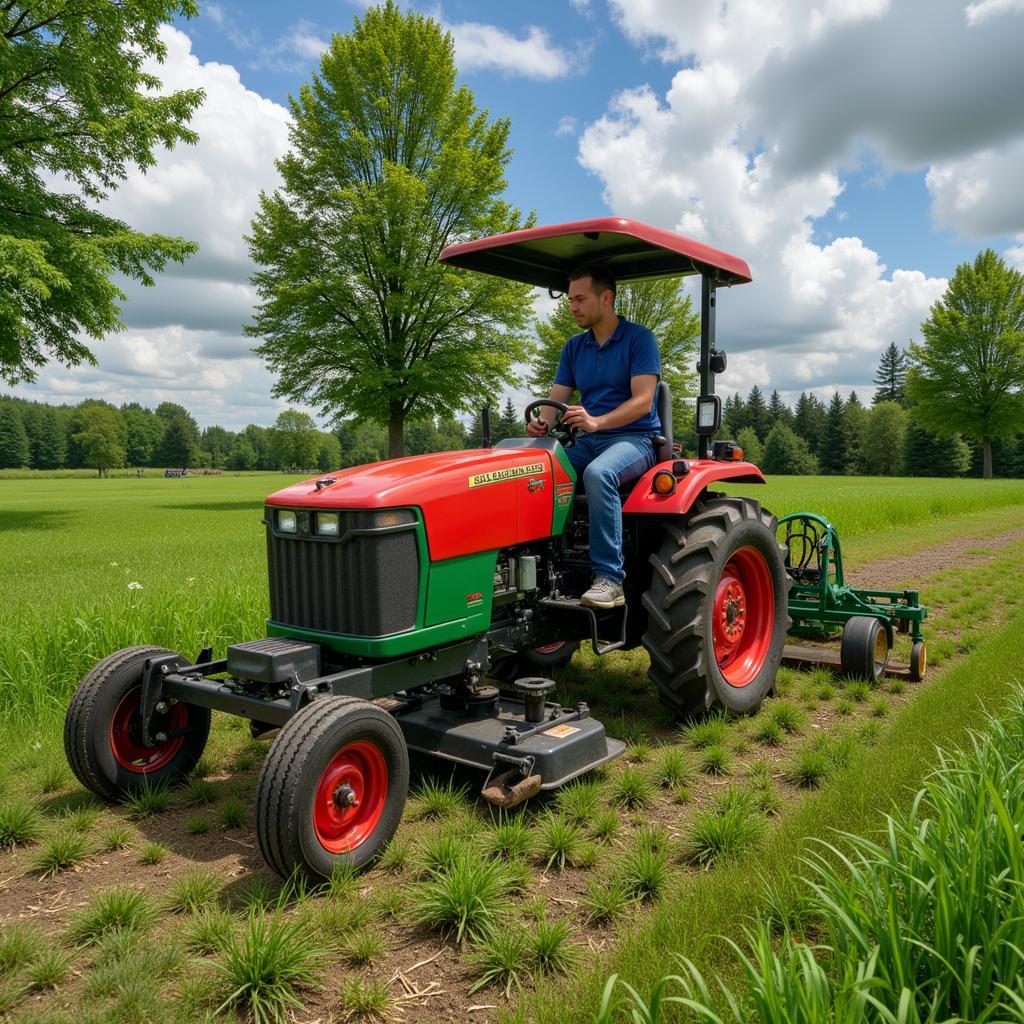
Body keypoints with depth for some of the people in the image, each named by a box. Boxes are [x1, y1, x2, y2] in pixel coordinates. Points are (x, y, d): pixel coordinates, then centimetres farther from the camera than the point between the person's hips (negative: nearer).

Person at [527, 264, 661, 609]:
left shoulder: (639, 339, -3)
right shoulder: (574, 347, 15)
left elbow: (642, 400, -15)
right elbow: (556, 399, 9)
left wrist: (596, 421, -32)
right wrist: (541, 422, -16)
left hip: (634, 439, -5)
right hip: (587, 443, 6)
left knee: (598, 473, -39)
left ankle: (609, 579, -34)